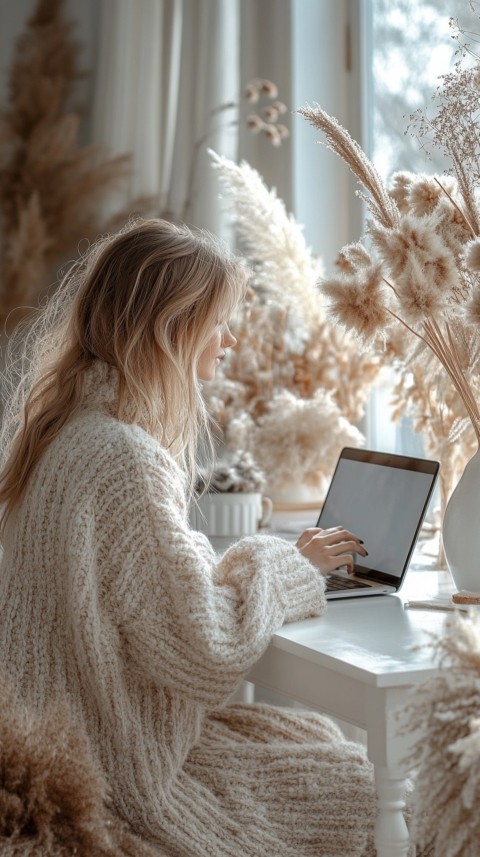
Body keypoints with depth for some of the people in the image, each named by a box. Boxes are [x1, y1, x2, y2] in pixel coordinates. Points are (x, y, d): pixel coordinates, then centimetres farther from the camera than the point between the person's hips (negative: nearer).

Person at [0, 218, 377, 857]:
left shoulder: (72, 431, 5)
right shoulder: (122, 458, -26)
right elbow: (209, 658, -22)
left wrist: (284, 559, 4)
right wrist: (283, 565, -6)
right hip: (125, 775, -9)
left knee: (322, 734, 14)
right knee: (376, 791, -1)